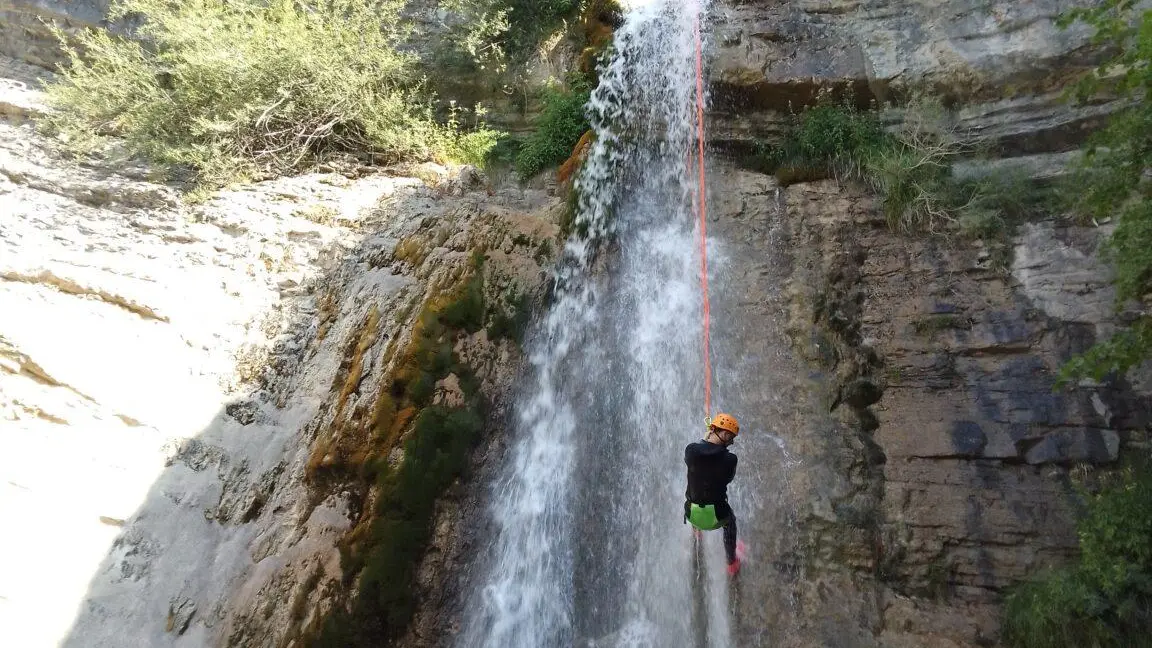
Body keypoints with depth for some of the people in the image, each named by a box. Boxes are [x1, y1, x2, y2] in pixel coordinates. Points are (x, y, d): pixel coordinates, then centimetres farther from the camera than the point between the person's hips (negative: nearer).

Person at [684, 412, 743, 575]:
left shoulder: (690, 449, -14)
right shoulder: (730, 459, -18)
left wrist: (704, 440, 19)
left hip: (693, 515, 2)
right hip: (717, 516, -2)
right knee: (730, 521, 36)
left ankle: (696, 531, 68)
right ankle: (732, 563, 50)